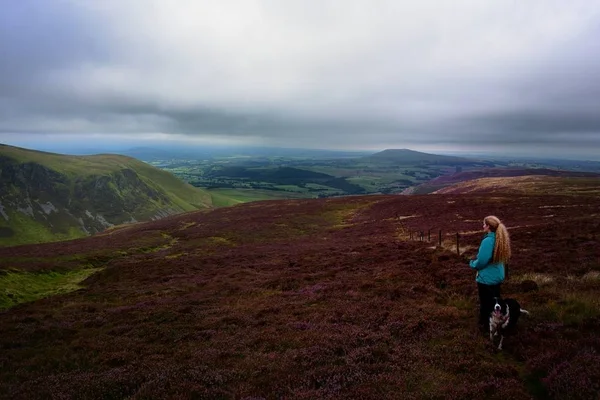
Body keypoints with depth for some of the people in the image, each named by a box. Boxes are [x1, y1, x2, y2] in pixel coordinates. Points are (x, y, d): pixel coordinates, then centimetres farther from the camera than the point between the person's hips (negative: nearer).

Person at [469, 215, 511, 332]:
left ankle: (485, 325, 25)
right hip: (498, 277, 8)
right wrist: (477, 259, 8)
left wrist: (472, 263, -5)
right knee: (495, 301, 23)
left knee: (485, 303, 10)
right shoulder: (501, 238, -2)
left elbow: (481, 262, -26)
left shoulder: (487, 241, -28)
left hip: (486, 278, -8)